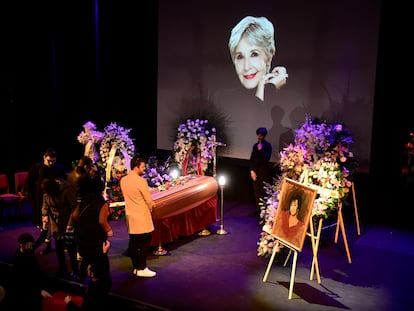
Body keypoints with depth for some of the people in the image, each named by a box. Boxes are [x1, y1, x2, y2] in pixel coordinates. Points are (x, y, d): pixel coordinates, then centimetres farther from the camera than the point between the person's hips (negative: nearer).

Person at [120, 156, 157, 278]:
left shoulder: (123, 180, 4)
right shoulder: (141, 181, -19)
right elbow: (149, 201, -14)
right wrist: (151, 206, 9)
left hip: (130, 216, 7)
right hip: (142, 217, -7)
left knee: (133, 243, 13)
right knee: (144, 243, 2)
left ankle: (135, 267, 21)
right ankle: (141, 269, 6)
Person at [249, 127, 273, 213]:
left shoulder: (268, 145, -3)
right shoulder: (255, 145, 11)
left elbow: (267, 158, -12)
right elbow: (251, 159, 10)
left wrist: (261, 150, -17)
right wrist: (252, 170, 2)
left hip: (264, 171, -5)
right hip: (256, 171, 5)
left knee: (264, 190, -6)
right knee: (257, 191, 6)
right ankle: (258, 209, 14)